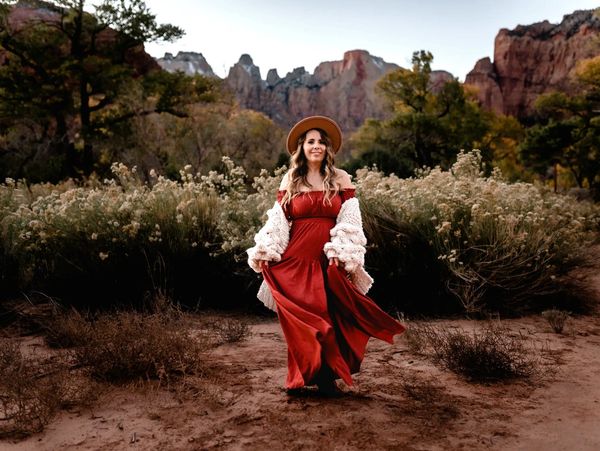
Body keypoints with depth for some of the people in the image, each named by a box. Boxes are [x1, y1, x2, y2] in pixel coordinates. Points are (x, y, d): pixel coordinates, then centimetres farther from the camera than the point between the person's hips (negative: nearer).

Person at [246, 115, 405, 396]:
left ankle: (326, 378, 15)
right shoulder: (290, 180, 8)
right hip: (296, 259, 1)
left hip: (328, 260, 0)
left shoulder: (340, 179, 5)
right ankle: (304, 377, 16)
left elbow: (349, 223, 0)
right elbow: (277, 222, 5)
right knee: (299, 320, 2)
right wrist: (264, 252, -7)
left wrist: (346, 258, -10)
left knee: (329, 317, 2)